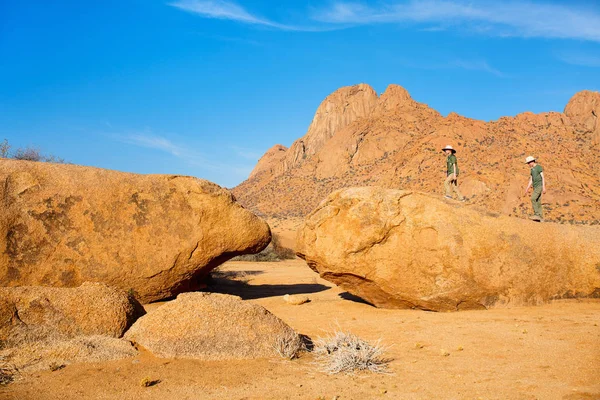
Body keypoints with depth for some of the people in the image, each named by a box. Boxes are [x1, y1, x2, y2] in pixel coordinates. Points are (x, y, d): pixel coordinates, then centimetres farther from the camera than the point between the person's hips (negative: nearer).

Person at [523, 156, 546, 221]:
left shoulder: (539, 167, -8)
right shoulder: (532, 170, 20)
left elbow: (543, 177, -15)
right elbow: (531, 180, 22)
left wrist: (544, 187, -23)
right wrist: (527, 189, 18)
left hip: (539, 186, -9)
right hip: (535, 187, 9)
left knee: (533, 199, -22)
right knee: (538, 202, 6)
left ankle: (537, 214, -21)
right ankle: (541, 218, 7)